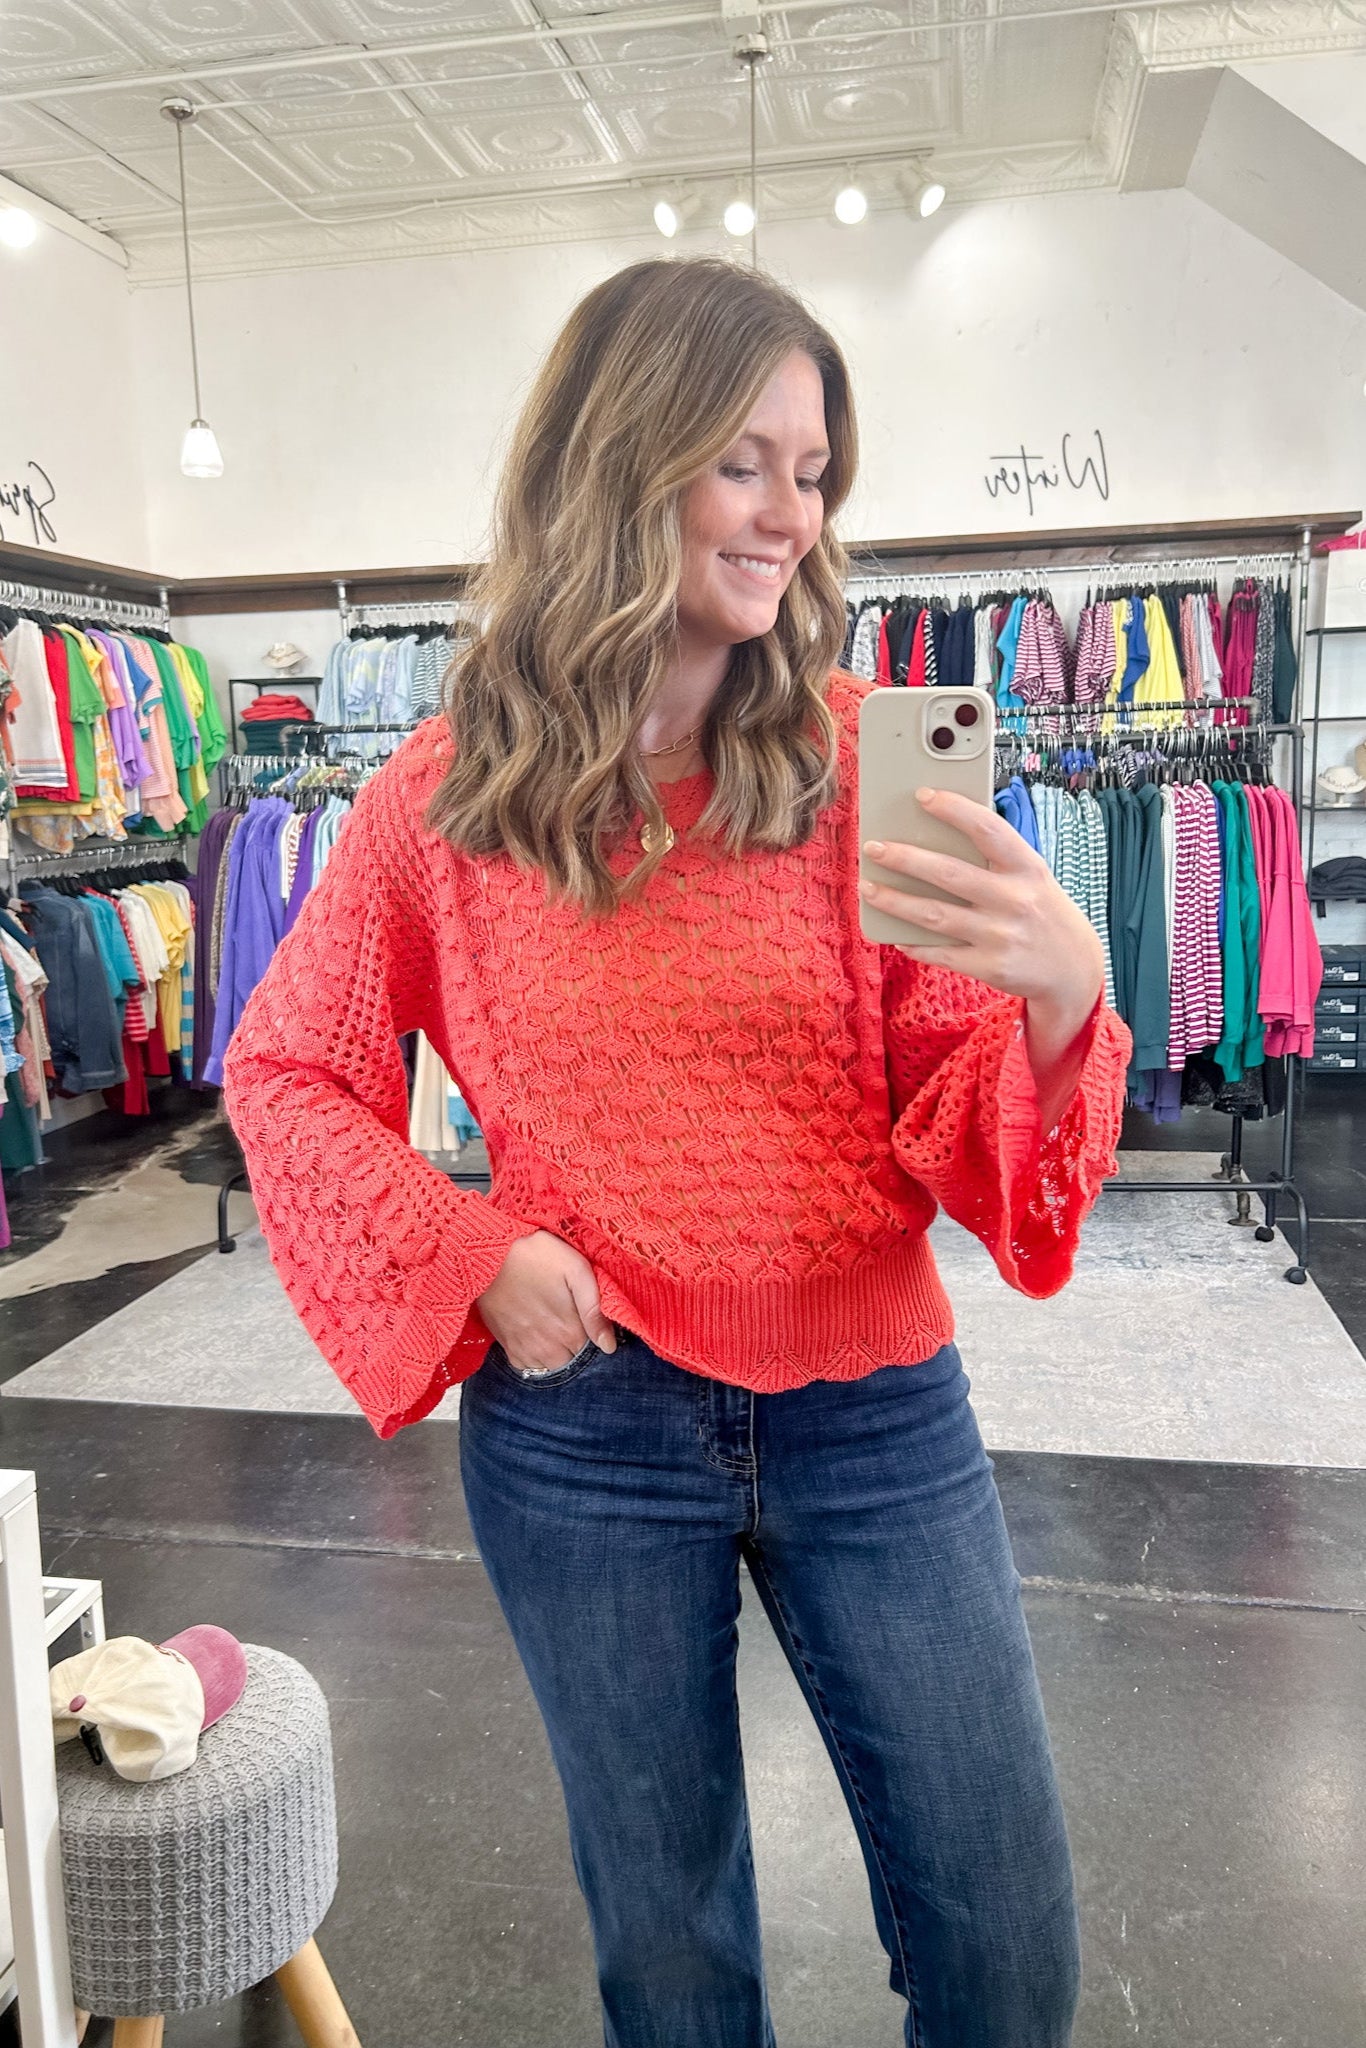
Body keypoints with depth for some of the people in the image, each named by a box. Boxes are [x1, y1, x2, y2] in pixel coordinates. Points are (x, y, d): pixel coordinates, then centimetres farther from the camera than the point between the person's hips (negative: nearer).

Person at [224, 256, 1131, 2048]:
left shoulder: (866, 758, -6)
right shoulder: (449, 798, -6)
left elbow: (960, 1109, -6)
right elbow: (284, 1071, 5)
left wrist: (1059, 997, -28)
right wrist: (470, 1254, -10)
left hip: (873, 1413, 1)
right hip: (584, 1431, 0)